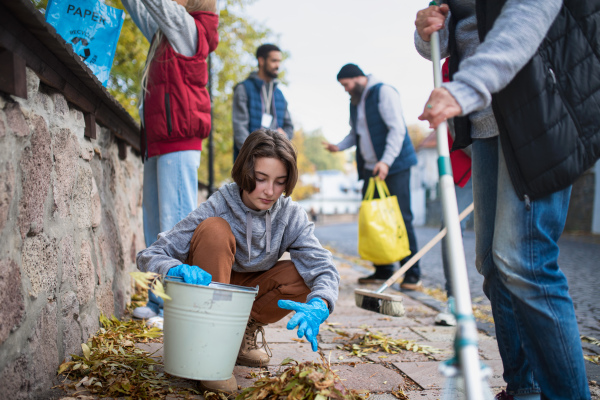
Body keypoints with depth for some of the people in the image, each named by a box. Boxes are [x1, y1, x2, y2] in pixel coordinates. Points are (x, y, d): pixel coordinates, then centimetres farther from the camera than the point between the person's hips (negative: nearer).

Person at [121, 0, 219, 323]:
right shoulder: (163, 34, 22)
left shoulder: (188, 29, -1)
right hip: (157, 143, 10)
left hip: (178, 143, -10)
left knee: (175, 223, -12)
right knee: (155, 223, 10)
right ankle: (159, 303, 16)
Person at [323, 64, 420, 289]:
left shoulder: (384, 92, -8)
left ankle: (412, 274, 0)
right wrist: (338, 146, 4)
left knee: (401, 218, -7)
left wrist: (386, 161, -25)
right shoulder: (355, 102, 16)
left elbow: (397, 129, -16)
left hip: (394, 166, -8)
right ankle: (383, 270, 12)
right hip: (370, 169, 8)